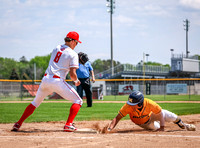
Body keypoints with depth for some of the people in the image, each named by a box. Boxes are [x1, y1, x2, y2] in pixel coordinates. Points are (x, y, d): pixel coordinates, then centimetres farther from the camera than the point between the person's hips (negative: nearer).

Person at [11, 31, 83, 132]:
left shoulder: (56, 49, 18)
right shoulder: (73, 54, -1)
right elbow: (72, 74, -6)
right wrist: (76, 81, 13)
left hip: (45, 79, 6)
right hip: (57, 81, -6)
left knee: (35, 102, 23)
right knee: (78, 101, 5)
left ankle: (18, 124, 17)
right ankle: (68, 125, -12)